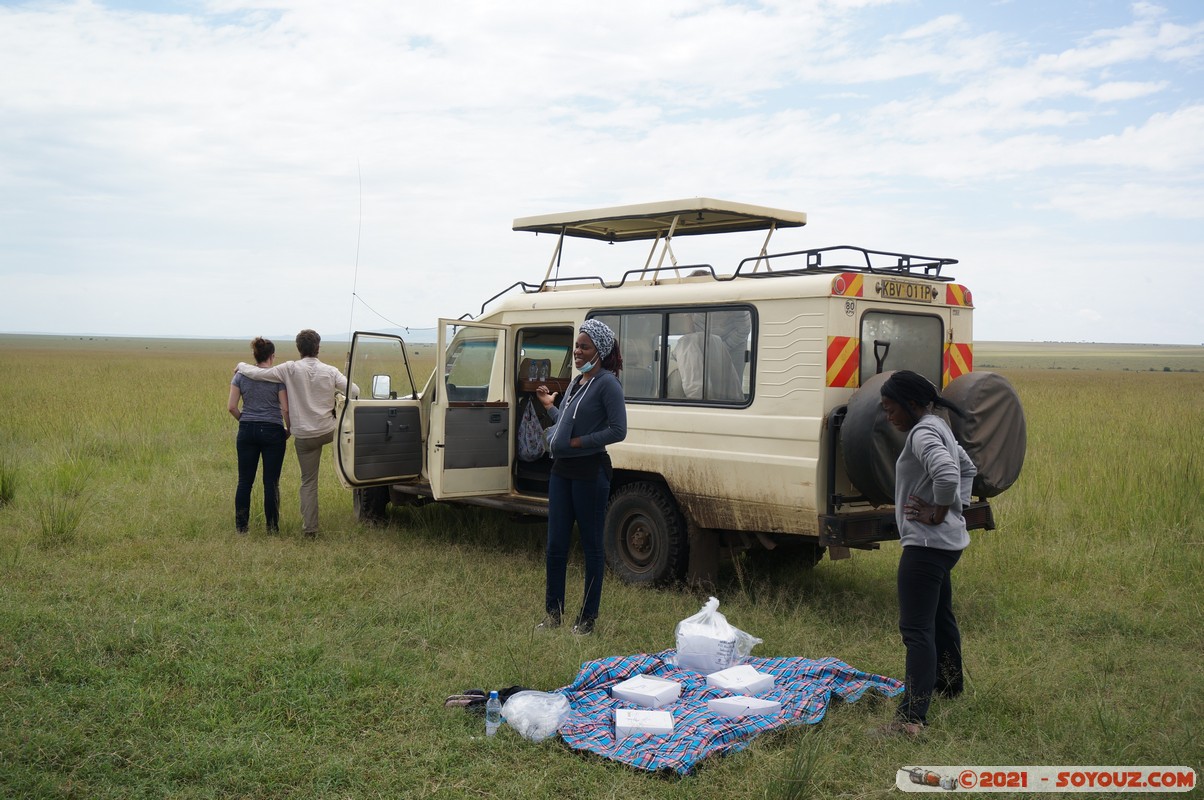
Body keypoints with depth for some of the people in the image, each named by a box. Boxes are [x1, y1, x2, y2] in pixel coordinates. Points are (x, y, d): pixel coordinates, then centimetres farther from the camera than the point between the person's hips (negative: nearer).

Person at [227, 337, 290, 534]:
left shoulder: (241, 376, 3)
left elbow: (231, 407, 1)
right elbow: (285, 409, -9)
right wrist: (289, 430, 6)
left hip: (247, 430, 3)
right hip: (272, 432, -3)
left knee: (245, 481, 7)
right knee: (271, 482, 2)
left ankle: (241, 526, 9)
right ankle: (272, 527, 6)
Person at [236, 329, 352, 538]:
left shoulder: (290, 369, -8)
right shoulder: (330, 371, -5)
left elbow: (257, 373, -9)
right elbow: (354, 391, -6)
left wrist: (241, 366, 11)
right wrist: (335, 390, 16)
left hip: (304, 436, 0)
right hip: (328, 432, 0)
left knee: (308, 482, 8)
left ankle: (309, 528, 8)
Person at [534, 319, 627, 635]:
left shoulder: (607, 384, -11)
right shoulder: (576, 383, 13)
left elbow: (618, 431, -18)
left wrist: (578, 442, -16)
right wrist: (549, 405, 17)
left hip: (590, 472, -8)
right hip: (562, 470, 8)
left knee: (592, 546, 4)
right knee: (555, 545, 10)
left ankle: (588, 618, 14)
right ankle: (553, 614, 21)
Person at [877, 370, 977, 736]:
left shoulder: (923, 434, -19)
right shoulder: (937, 428, 14)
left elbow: (948, 475, -36)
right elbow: (968, 469, 28)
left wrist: (937, 513, -22)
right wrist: (958, 509, 17)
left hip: (926, 544, -11)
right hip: (947, 541, 11)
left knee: (917, 628, -13)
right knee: (940, 617, 27)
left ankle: (911, 718, -15)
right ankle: (949, 684, 45)